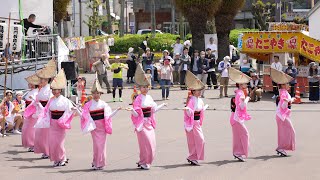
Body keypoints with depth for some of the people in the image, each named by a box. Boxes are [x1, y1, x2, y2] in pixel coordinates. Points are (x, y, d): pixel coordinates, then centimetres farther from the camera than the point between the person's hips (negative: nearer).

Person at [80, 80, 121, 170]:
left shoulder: (103, 104, 6)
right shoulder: (89, 105, 3)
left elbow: (109, 115, 8)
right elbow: (84, 116, 1)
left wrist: (117, 110, 0)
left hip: (102, 126, 1)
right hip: (94, 127, -1)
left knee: (102, 144, 1)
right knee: (96, 144, -5)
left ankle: (100, 163, 11)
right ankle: (95, 163, 7)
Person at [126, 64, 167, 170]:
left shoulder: (149, 98, 9)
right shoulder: (138, 99, -11)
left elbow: (154, 110, 19)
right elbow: (136, 114, -14)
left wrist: (162, 105, 26)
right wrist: (132, 110, -34)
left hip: (149, 123, 7)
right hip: (142, 123, -7)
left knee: (152, 143, 7)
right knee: (146, 143, -9)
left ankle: (146, 162, 18)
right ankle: (143, 162, 2)